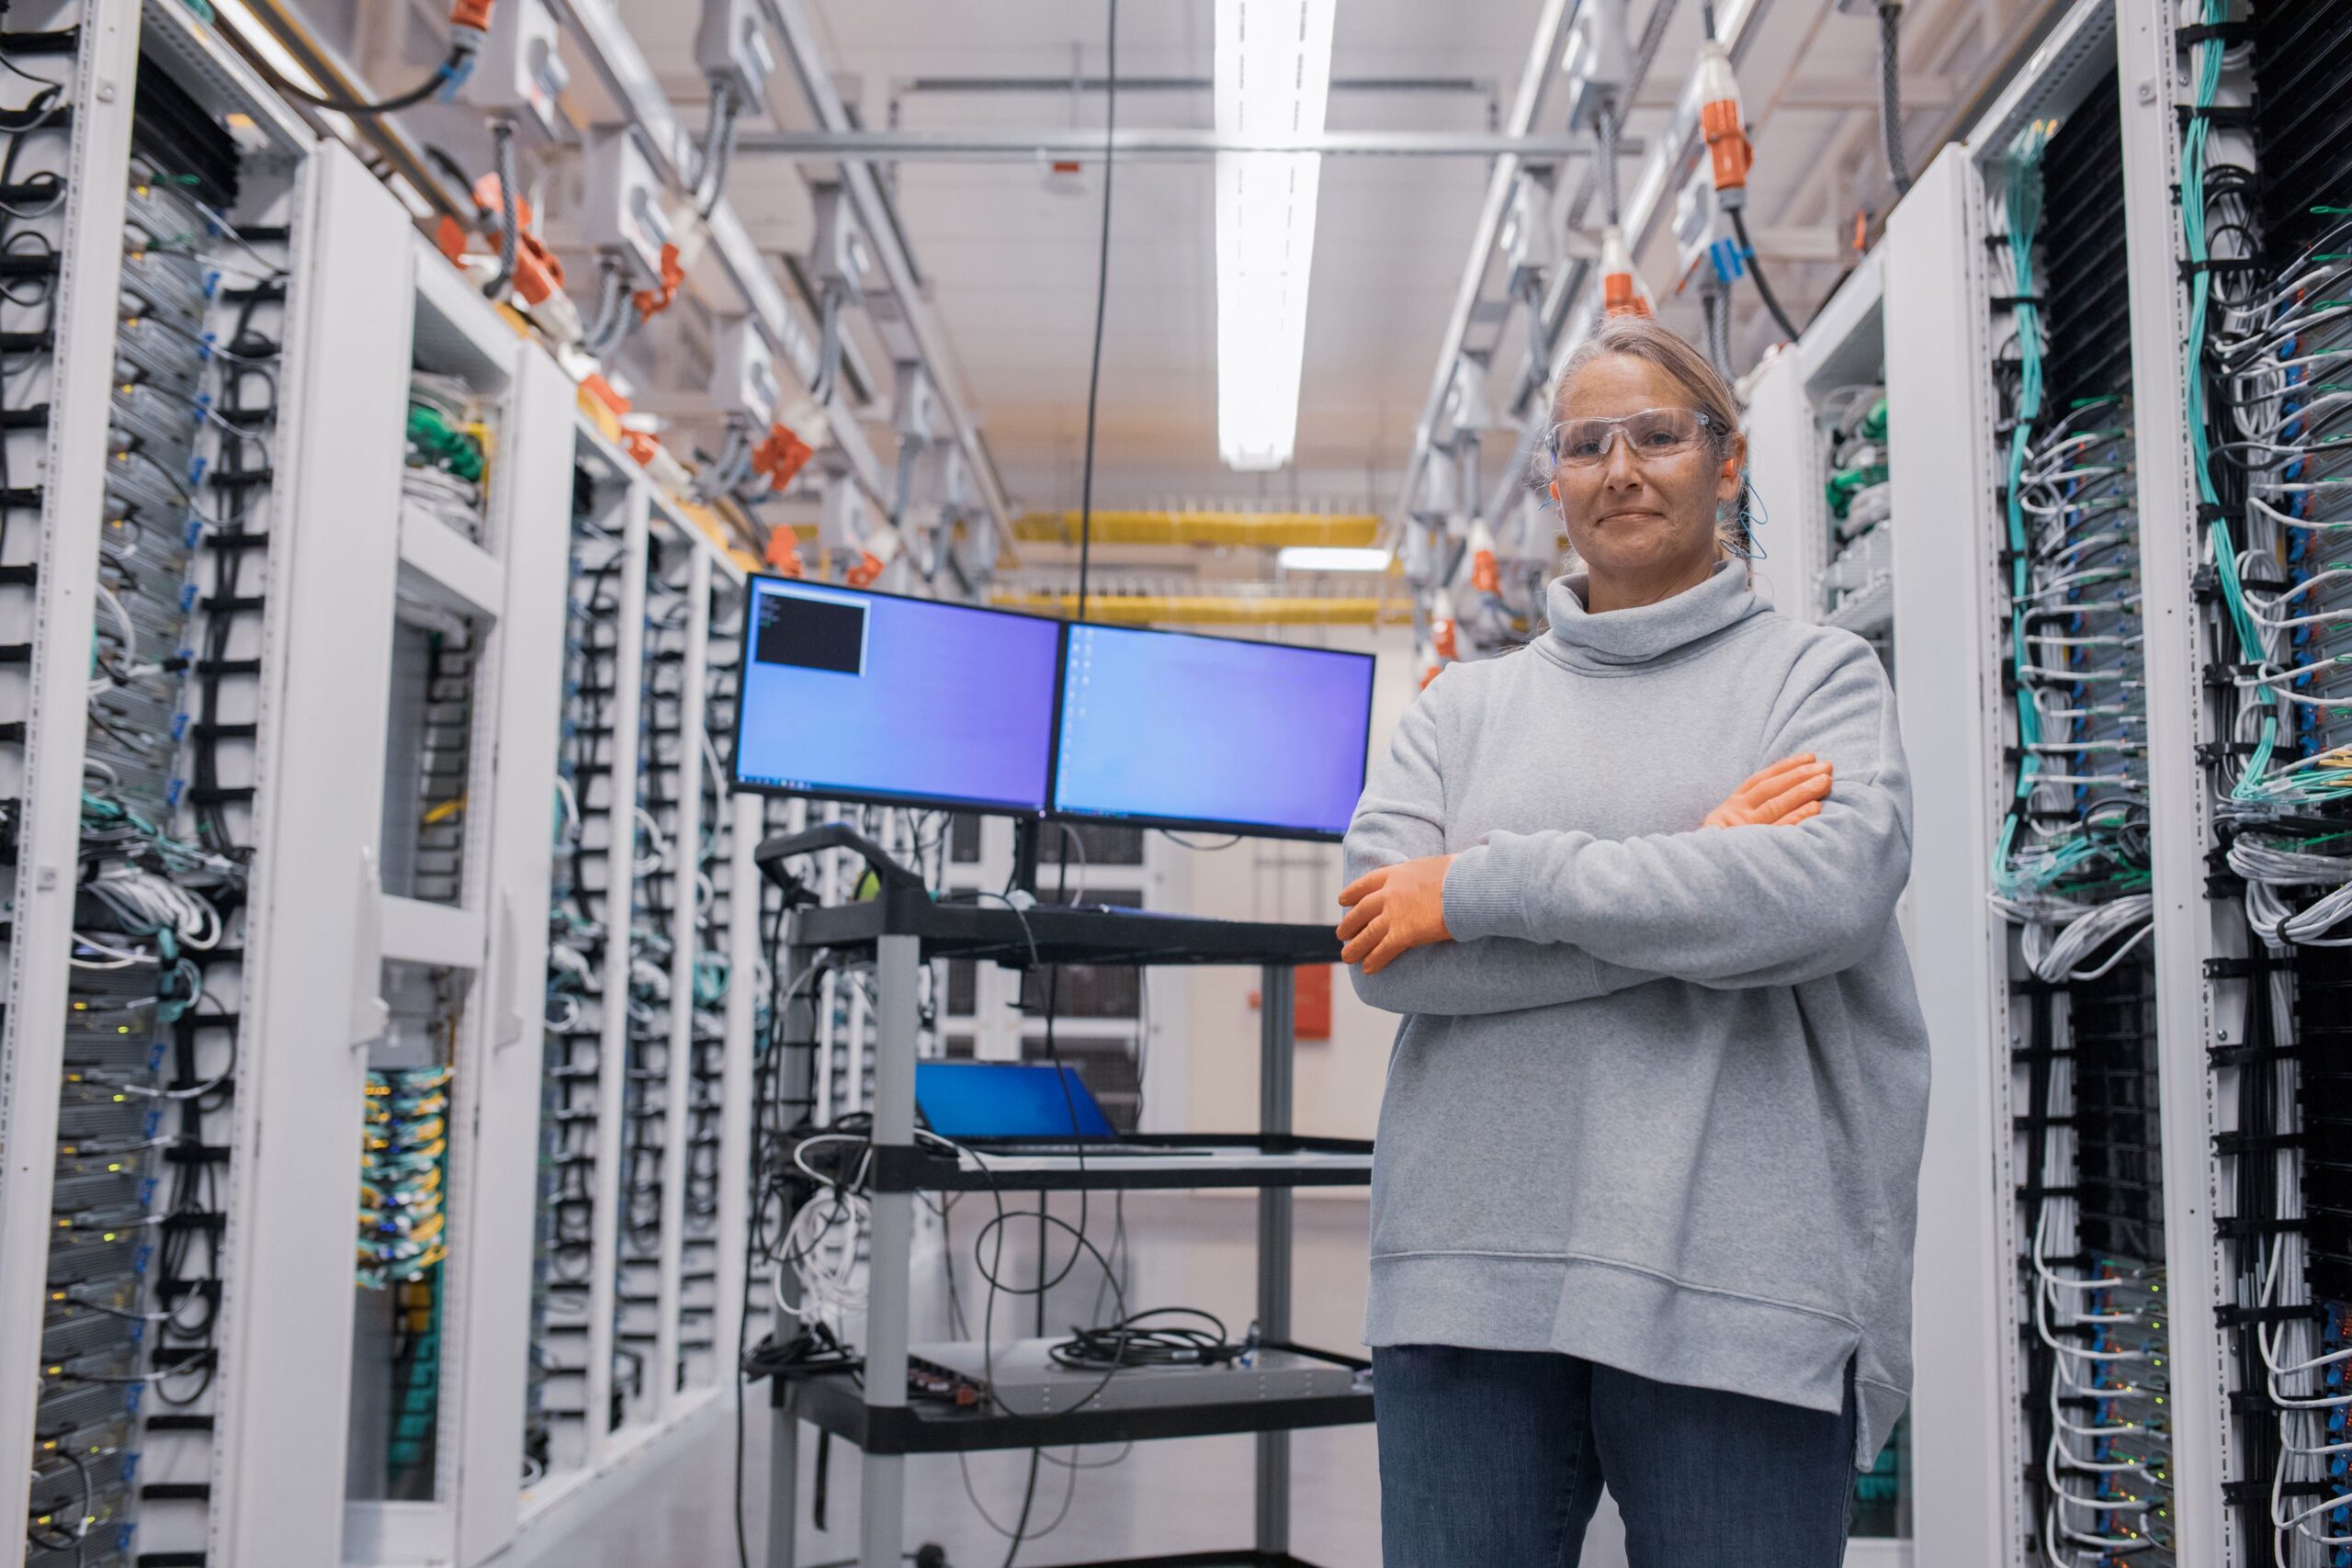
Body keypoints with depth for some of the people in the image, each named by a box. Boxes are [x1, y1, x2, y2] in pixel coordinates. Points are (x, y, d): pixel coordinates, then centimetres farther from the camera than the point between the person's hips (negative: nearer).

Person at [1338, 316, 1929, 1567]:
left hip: (1741, 1278, -2)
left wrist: (1487, 885, -10)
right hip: (1468, 1273, 2)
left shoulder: (1818, 675, 7)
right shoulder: (1466, 705, 13)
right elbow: (1386, 953, -2)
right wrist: (1692, 873, -9)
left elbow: (1828, 889, -14)